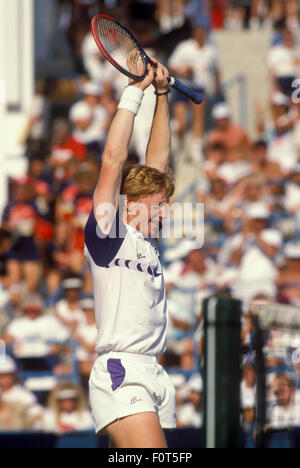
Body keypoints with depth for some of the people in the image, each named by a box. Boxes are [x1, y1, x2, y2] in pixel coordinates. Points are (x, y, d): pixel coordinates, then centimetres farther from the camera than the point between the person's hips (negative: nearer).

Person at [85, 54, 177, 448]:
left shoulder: (145, 239, 19)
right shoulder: (107, 233, 0)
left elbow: (158, 163, 23)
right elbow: (114, 160, -7)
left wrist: (162, 94, 22)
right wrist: (135, 91, -3)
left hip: (155, 377, 8)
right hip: (121, 373, -8)